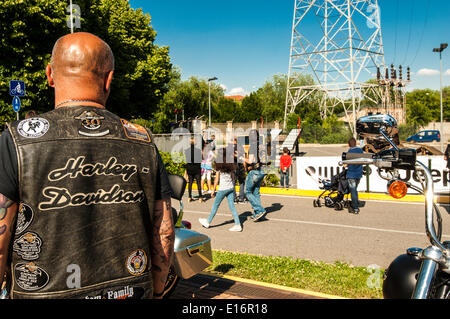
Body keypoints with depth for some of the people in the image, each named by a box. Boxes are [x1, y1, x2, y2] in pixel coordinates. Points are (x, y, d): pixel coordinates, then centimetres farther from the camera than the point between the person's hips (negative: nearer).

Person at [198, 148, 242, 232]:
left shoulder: (219, 165, -10)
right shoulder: (231, 164, 6)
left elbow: (217, 179, -9)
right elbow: (232, 177, 10)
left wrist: (213, 190, -2)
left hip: (223, 188, -5)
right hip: (231, 187, 5)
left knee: (215, 205, 8)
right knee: (232, 206, 7)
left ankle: (207, 222, 23)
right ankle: (238, 225, 4)